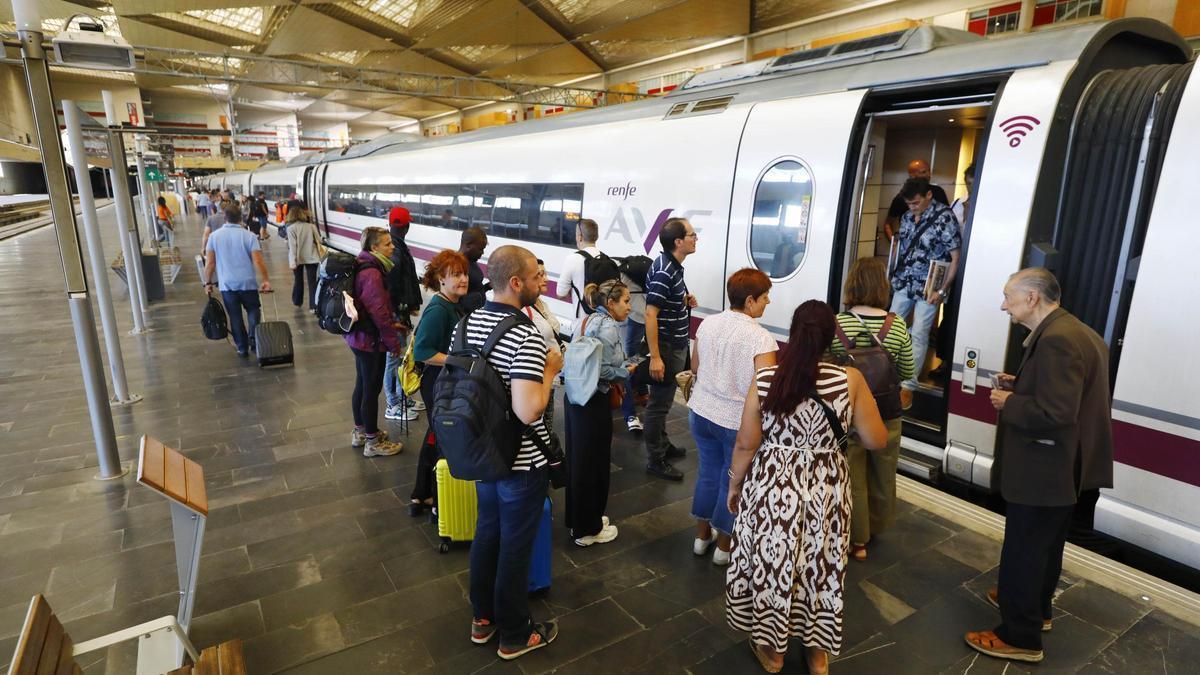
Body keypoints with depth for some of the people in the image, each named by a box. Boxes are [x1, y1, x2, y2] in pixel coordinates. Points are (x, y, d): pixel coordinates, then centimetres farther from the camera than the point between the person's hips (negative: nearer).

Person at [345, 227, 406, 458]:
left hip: (359, 336, 10)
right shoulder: (372, 274, -24)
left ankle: (360, 432, 36)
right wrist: (394, 342, -14)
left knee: (362, 385, 20)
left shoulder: (364, 266, 8)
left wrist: (391, 323, 13)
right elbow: (379, 312, -23)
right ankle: (373, 442, 15)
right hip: (371, 340, -10)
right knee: (372, 389, 2)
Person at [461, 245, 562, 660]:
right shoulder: (526, 336, -27)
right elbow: (528, 411, -33)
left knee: (487, 532, 23)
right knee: (515, 546, 10)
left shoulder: (468, 322, -1)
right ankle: (515, 635, 30)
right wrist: (550, 369, -17)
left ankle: (482, 618, 41)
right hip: (522, 462, -7)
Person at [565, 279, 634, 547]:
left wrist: (616, 375, 10)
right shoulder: (608, 326, -16)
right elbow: (602, 369, -22)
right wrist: (625, 371, -6)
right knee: (593, 463, 4)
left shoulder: (589, 319, 12)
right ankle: (587, 529, 19)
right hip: (593, 401, -9)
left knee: (577, 459, 18)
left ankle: (577, 519, 33)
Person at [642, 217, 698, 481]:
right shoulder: (663, 271, -22)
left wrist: (685, 301, 2)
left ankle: (662, 444, 39)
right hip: (665, 348, -10)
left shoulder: (674, 266, 8)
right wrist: (655, 357, -28)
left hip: (676, 346, 10)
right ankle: (655, 460, 14)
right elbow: (650, 314, -26)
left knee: (664, 400, 22)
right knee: (659, 403, 2)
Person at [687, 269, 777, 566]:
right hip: (738, 421, -5)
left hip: (702, 412, 6)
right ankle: (724, 546, 31)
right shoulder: (761, 338, -22)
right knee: (733, 482, 14)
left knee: (708, 473, 23)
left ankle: (702, 535, 38)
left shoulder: (708, 323, -3)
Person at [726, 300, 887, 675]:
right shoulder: (850, 380, -13)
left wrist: (734, 484, 7)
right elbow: (877, 440, -5)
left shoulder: (765, 380, -13)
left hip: (772, 487, -1)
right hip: (825, 490, 1)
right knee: (821, 566, 20)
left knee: (772, 563, 17)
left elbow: (746, 443, -8)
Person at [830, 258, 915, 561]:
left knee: (852, 477, 15)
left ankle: (857, 540, 29)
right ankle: (875, 527, 44)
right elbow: (907, 372, 0)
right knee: (882, 476, 23)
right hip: (886, 416, 2)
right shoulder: (897, 326, -11)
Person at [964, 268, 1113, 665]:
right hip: (1063, 467, 11)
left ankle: (1020, 637, 17)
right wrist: (1019, 386, 7)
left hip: (1044, 470, -10)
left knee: (1024, 552, 4)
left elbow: (1054, 413, -31)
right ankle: (1035, 608, 43)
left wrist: (1008, 402, -16)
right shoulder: (1076, 332, 9)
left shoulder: (1056, 340, -26)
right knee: (1045, 546, 25)